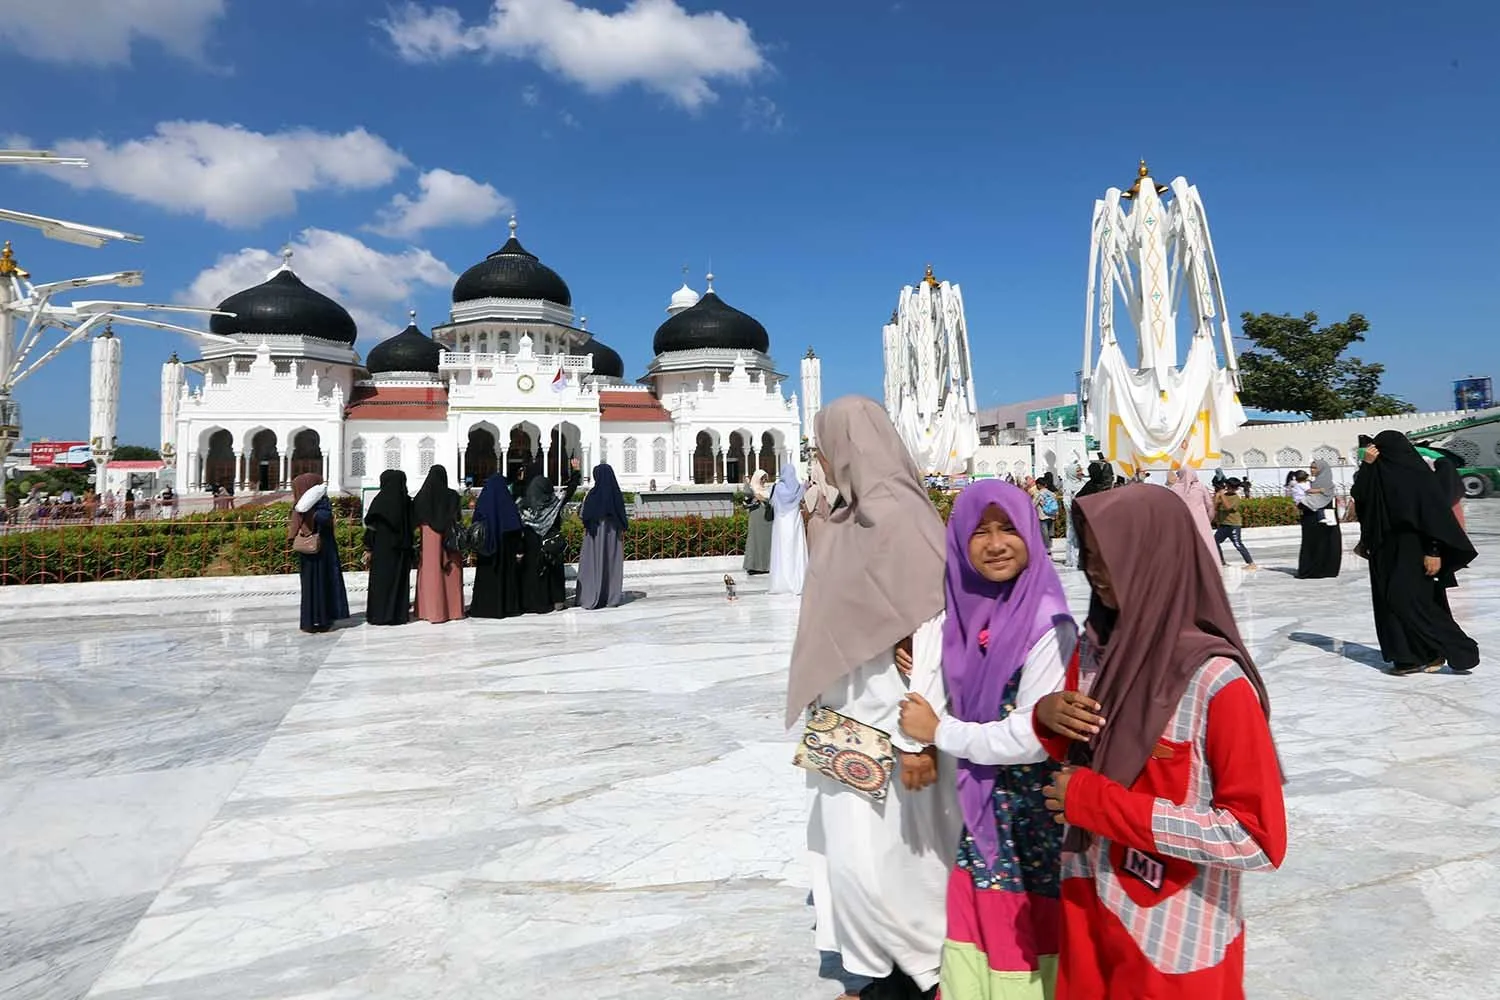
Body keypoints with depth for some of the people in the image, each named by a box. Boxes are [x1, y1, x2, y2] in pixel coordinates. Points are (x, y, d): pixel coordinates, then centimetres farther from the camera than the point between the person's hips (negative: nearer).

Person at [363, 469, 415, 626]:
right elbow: (412, 525, 6)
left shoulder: (380, 500, -9)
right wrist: (407, 545, 14)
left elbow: (371, 525, -8)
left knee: (381, 580, 3)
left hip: (382, 547, -4)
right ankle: (400, 613, 10)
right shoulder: (407, 501, 2)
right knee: (400, 579, 9)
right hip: (402, 548, 4)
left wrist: (368, 548, -2)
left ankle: (379, 615, 5)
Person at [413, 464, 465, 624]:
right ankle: (453, 609, 10)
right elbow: (456, 518, -4)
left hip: (428, 538, 1)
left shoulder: (422, 496, -2)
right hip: (448, 537, -1)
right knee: (450, 571, 7)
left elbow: (415, 520, 2)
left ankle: (431, 610, 6)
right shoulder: (452, 495, -5)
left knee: (430, 572, 6)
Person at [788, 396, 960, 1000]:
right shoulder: (854, 517, 8)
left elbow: (933, 630, -22)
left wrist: (918, 733, -22)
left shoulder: (896, 517, -19)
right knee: (848, 851, 17)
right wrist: (827, 713, 16)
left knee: (881, 859, 1)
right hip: (852, 718, 9)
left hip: (887, 725, -9)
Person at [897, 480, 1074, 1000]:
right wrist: (928, 753, -6)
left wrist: (939, 732, -13)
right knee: (973, 938, 18)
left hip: (1032, 808, -6)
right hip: (978, 802, 6)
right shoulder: (966, 611, 0)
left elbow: (1031, 736, -21)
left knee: (1021, 943, 11)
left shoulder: (1048, 624, -19)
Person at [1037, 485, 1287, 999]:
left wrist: (1098, 802, -24)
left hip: (1175, 939, -6)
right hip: (1088, 901, 6)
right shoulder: (1096, 646, -5)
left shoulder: (1216, 681, -24)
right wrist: (1047, 718, -13)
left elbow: (1260, 839, -24)